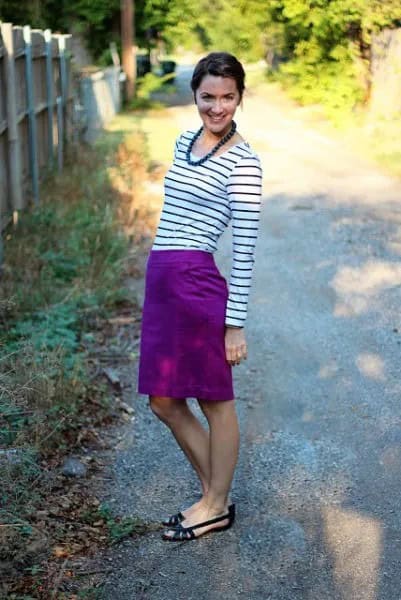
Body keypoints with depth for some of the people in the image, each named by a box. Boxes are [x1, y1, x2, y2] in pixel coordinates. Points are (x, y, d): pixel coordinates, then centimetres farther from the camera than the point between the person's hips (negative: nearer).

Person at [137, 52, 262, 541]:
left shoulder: (242, 162, -9)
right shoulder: (185, 142, 14)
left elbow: (244, 249, -11)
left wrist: (235, 322, -12)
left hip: (197, 285, -8)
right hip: (160, 282, 9)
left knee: (215, 400, 8)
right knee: (164, 403, 14)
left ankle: (217, 507, 26)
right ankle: (213, 494, 32)